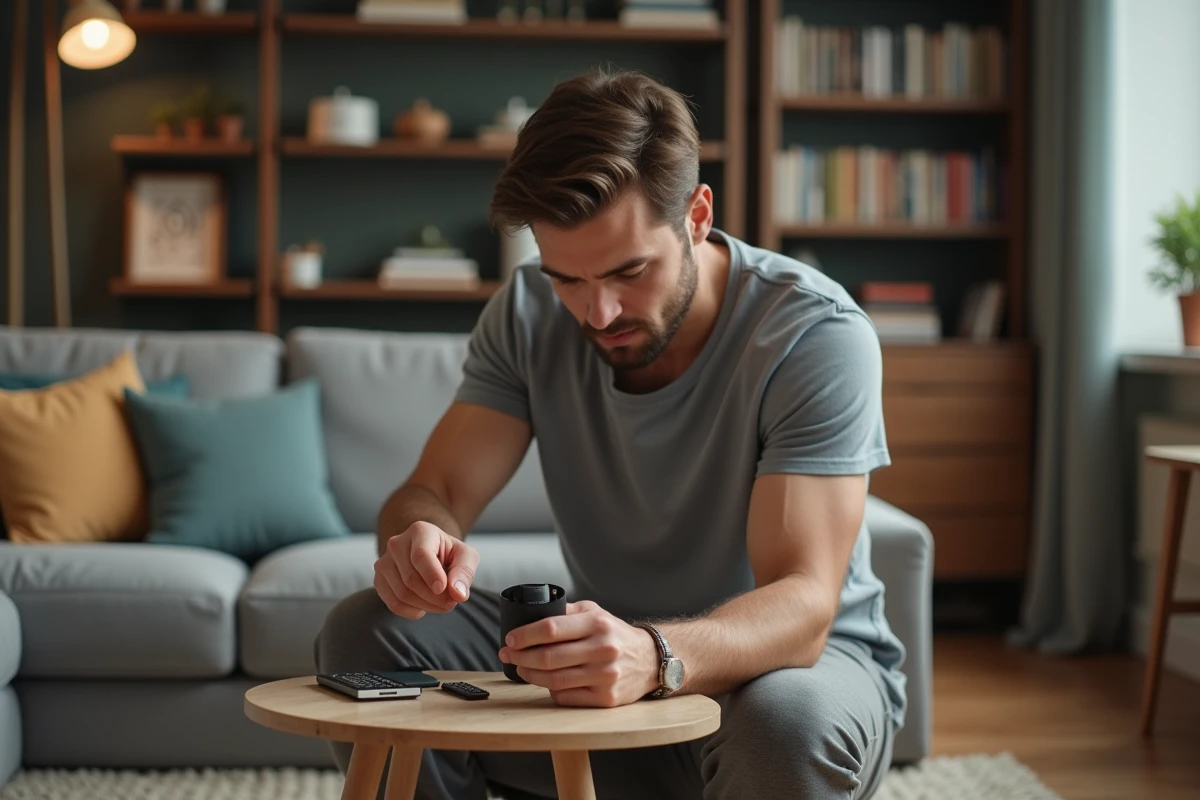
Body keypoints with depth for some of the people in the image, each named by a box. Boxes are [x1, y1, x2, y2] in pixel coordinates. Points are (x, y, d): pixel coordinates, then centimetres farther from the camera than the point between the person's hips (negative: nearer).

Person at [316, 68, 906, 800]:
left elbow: (801, 608, -31)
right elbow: (435, 493, -10)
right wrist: (418, 544, -36)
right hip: (610, 666, 4)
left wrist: (655, 657, -52)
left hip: (800, 661, -4)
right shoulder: (529, 314, -7)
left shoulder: (816, 334, -23)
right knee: (366, 633, -15)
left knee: (786, 718, -40)